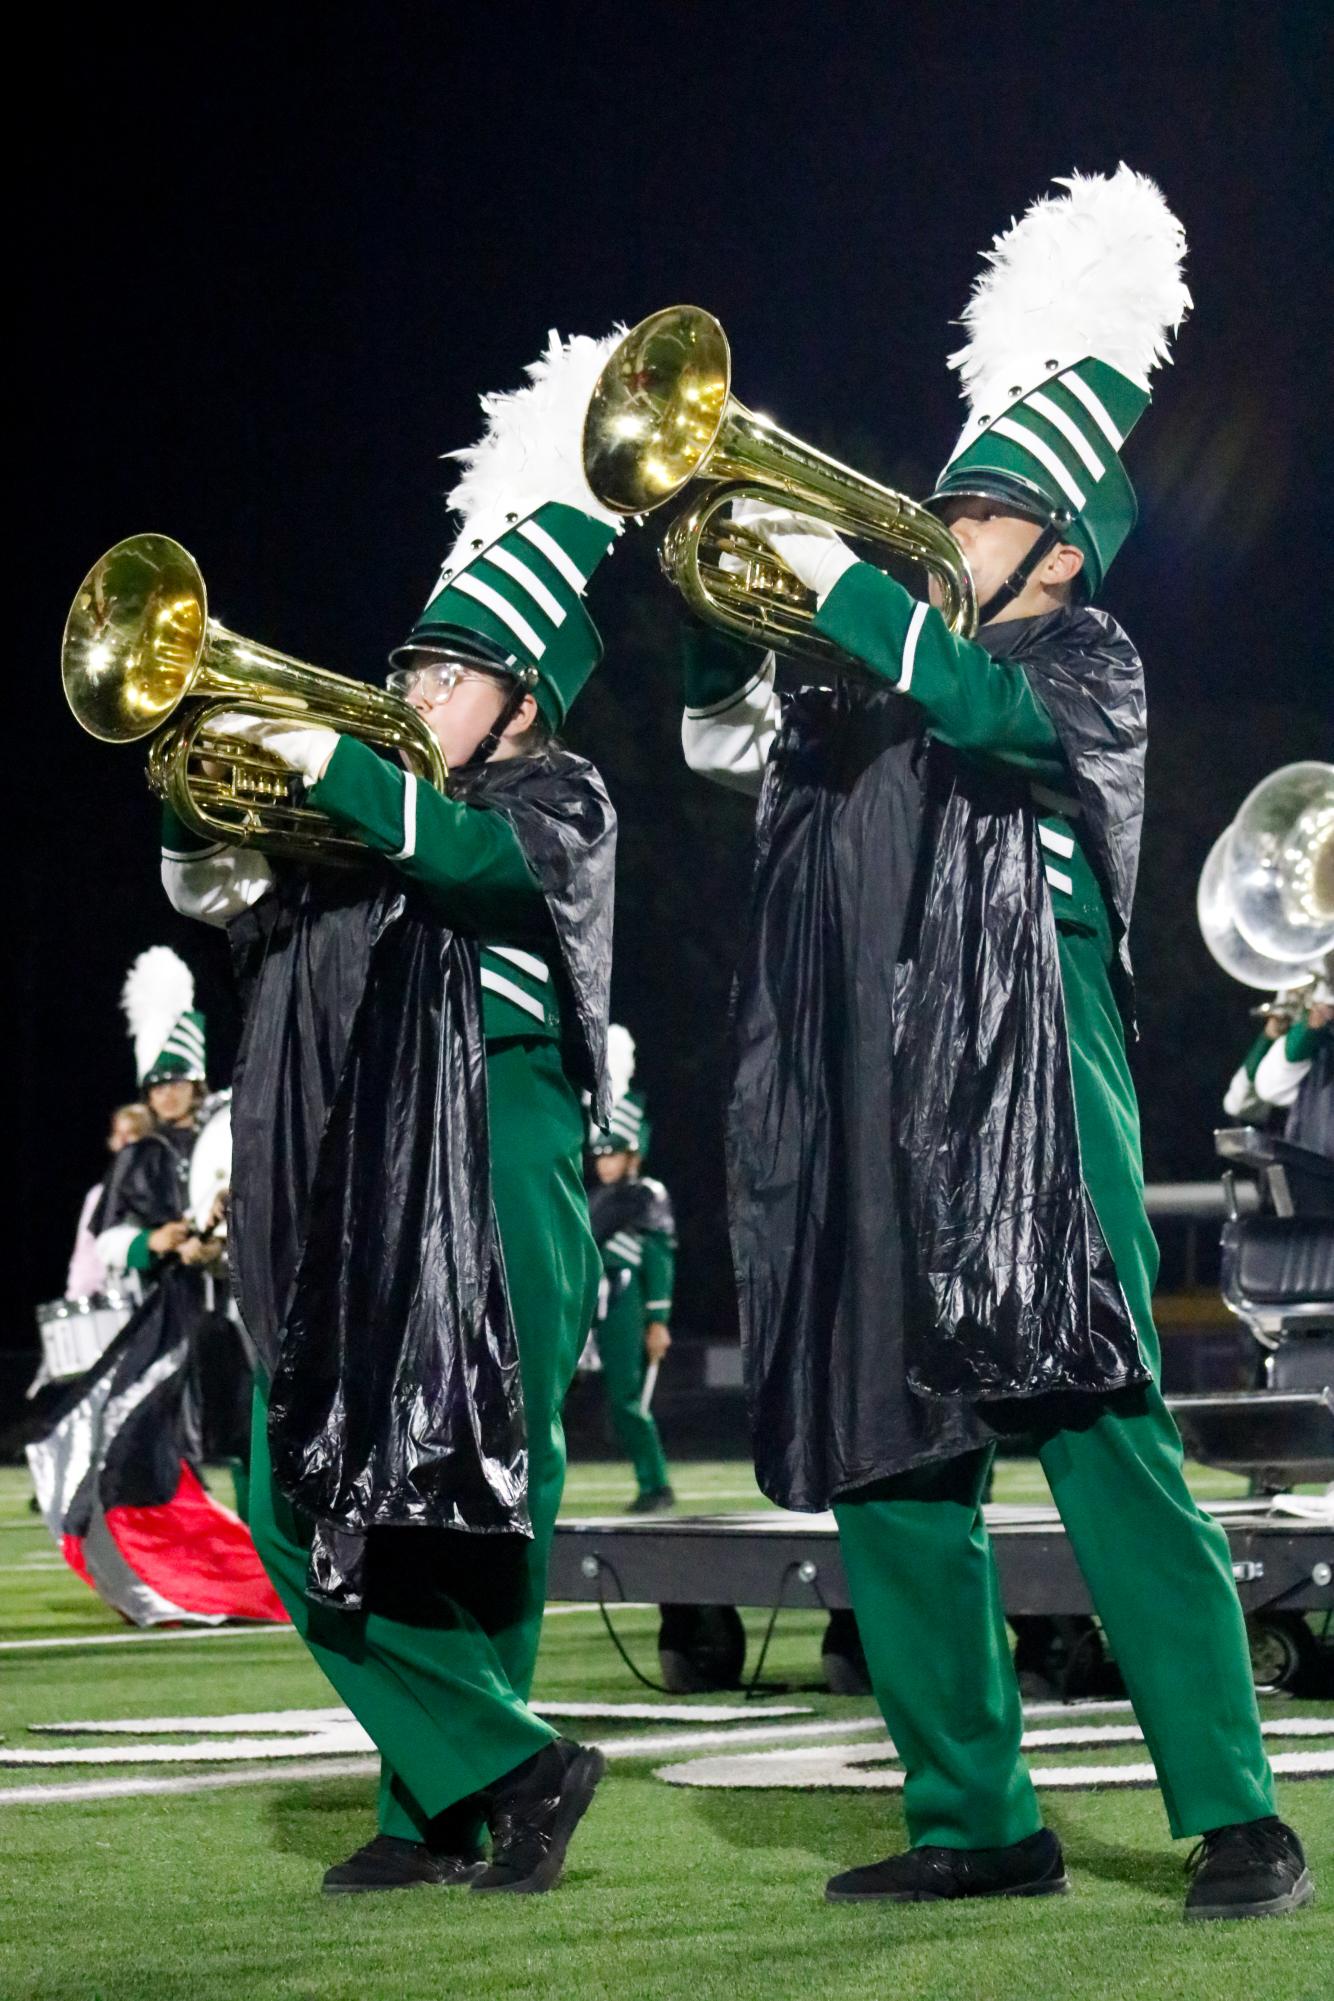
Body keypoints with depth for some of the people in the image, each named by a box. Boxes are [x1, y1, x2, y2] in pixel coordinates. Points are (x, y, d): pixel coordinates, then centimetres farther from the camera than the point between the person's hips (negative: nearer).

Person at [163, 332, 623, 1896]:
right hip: (342, 1197, 7)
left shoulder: (556, 801, 3)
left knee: (469, 1500, -6)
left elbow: (469, 853, -19)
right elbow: (224, 897, 17)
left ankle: (444, 1807, -1)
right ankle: (500, 1770, 0)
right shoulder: (374, 814, 21)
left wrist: (316, 758, -23)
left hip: (489, 1184, -7)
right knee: (307, 1502, -1)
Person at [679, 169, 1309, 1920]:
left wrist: (838, 582, -20)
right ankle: (977, 1821, 10)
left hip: (1023, 1103, -7)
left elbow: (998, 708, -16)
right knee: (890, 1474, 4)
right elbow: (728, 729, 19)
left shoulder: (1085, 661, 4)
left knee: (1104, 1448, -13)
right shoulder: (880, 689, 22)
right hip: (865, 1125, 7)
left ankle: (1235, 1821, -14)